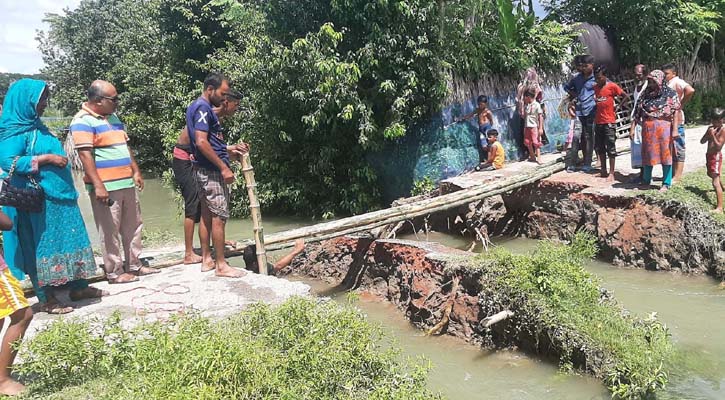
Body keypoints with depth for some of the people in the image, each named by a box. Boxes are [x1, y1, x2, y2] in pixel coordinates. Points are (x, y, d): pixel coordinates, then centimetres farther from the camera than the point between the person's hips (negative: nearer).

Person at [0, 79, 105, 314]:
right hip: (38, 200, -9)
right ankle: (46, 299, 10)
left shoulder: (35, 126, 15)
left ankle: (79, 287, 23)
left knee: (69, 239, 12)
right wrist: (46, 158, -23)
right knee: (43, 244, -1)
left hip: (59, 195, 9)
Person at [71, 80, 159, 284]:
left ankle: (135, 265, 25)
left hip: (127, 183, 9)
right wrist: (98, 185, -23)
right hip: (106, 187, -9)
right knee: (110, 231, -1)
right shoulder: (83, 121, -11)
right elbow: (85, 154, -18)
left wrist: (135, 171, 18)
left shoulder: (113, 117, 16)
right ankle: (115, 272, 9)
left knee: (133, 225, 14)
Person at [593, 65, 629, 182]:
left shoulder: (612, 86, -8)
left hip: (609, 122, -6)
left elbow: (626, 97, -4)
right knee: (599, 148, 12)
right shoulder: (595, 87, 8)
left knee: (610, 148, -3)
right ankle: (603, 170, 22)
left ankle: (611, 173, 0)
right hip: (598, 121, 6)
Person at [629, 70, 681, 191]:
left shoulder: (670, 94, -3)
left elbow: (676, 112, -8)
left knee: (665, 155, 2)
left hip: (664, 128, -4)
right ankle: (646, 181, 25)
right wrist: (632, 128, 2)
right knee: (647, 155, 11)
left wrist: (675, 129, -16)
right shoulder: (646, 94, 8)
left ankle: (666, 183, 12)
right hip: (648, 129, 4)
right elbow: (637, 112, 7)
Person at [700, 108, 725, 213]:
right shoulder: (710, 128, 6)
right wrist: (708, 133, -15)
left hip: (716, 157, -9)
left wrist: (712, 135, -26)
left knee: (715, 183, -17)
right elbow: (702, 141, 1)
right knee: (710, 174, 35)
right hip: (709, 155, 9)